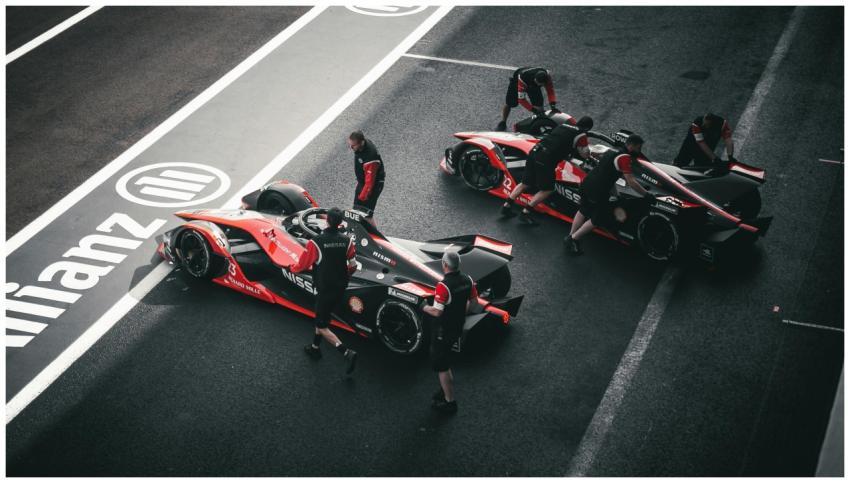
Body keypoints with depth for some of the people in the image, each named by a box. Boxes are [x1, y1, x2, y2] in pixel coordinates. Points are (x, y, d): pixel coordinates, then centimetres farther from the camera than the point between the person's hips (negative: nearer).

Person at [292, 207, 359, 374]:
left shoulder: (316, 242, -21)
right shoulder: (347, 241, -8)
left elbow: (302, 265, -9)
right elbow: (353, 266, 1)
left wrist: (292, 268, 13)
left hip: (324, 290, -5)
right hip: (340, 289, 6)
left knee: (322, 327, 5)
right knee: (322, 317, 27)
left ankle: (347, 353, -11)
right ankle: (315, 348, 40)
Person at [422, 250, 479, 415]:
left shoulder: (443, 285, -28)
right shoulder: (467, 279, -4)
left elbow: (437, 312, -30)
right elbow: (474, 301, 9)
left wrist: (425, 307, -10)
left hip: (443, 331, -8)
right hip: (458, 327, 8)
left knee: (441, 366, 6)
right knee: (445, 362, 27)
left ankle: (450, 402, 13)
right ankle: (446, 391, 38)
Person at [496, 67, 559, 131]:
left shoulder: (547, 75, -37)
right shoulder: (523, 79, -49)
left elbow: (550, 89, -28)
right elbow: (521, 99, -45)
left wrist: (552, 105, -41)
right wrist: (534, 110, -50)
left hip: (533, 84, 3)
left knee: (539, 103, -15)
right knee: (509, 103, 4)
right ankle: (503, 123, 28)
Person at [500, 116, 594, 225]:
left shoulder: (563, 125, 21)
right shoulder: (581, 134, 2)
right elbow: (585, 154, 14)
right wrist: (589, 151, 34)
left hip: (534, 151, 7)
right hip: (545, 159, -7)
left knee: (525, 184, 18)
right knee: (547, 190, 6)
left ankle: (506, 206, 15)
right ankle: (525, 213, 0)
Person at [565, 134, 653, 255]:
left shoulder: (613, 151, 14)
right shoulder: (625, 158, -13)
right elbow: (631, 182, -16)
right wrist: (646, 194, -10)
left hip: (586, 183, 9)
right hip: (598, 191, -9)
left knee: (583, 211, 27)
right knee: (597, 219, 9)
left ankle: (570, 236, 33)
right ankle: (572, 239, 11)